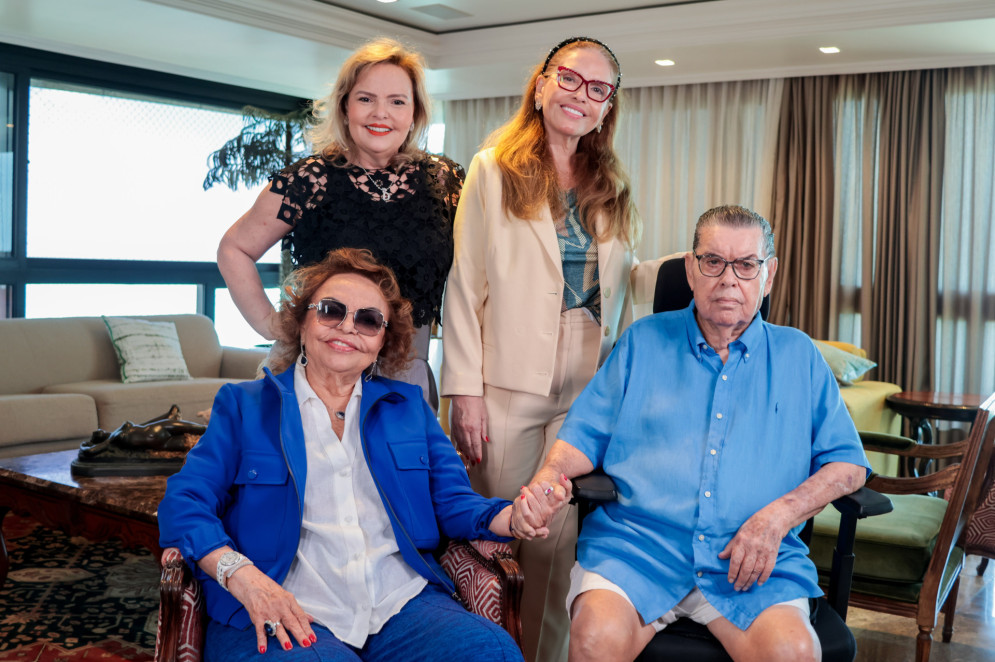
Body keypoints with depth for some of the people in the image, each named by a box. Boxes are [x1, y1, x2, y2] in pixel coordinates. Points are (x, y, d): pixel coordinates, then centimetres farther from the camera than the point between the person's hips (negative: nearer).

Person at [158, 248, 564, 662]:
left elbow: (453, 502, 15)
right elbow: (184, 503, 2)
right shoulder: (244, 406, 13)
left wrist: (514, 519, -9)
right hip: (286, 618, -3)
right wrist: (241, 575, -17)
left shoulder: (408, 406, 21)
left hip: (404, 604, 4)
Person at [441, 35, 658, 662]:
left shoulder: (613, 189, 15)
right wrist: (464, 389, -9)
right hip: (509, 386, -3)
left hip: (588, 390, 3)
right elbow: (464, 285, -3)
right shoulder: (494, 170, 3)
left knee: (560, 540, 4)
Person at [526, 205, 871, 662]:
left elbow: (848, 464, 12)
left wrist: (777, 516, -5)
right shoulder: (643, 341, 17)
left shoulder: (799, 356, 17)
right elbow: (584, 436, 13)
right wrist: (544, 481, -9)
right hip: (636, 543, 0)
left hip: (750, 560, 1)